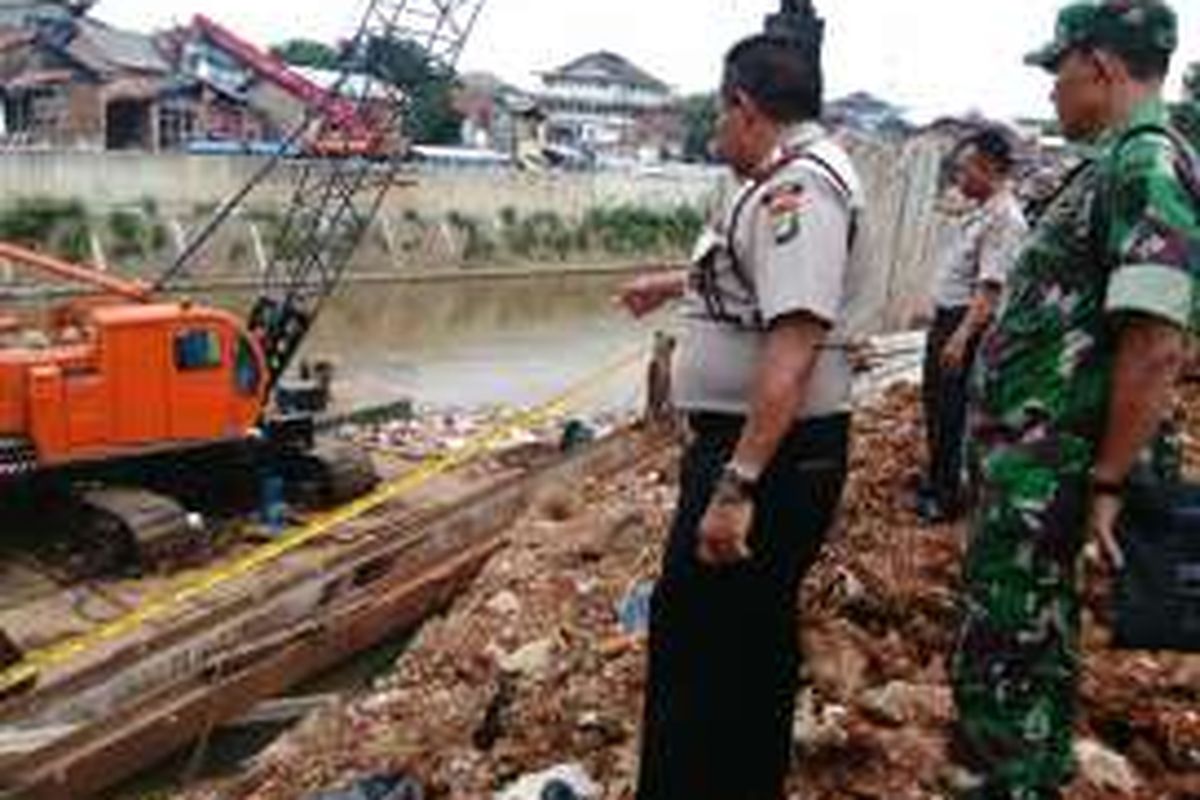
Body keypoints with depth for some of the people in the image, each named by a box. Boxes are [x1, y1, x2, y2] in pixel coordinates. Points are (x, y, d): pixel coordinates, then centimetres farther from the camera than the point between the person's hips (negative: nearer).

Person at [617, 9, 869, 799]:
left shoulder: (798, 184, -19)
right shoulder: (796, 175, 14)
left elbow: (795, 343, -30)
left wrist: (737, 484, -32)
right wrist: (673, 283, 48)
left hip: (768, 453, -11)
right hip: (753, 442, 11)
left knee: (695, 644, -5)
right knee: (756, 633, 21)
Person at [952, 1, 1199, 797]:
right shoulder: (1113, 165, 13)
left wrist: (1108, 485, -22)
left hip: (1046, 469, -10)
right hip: (1033, 460, 10)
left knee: (1001, 661, -3)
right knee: (1036, 638, 21)